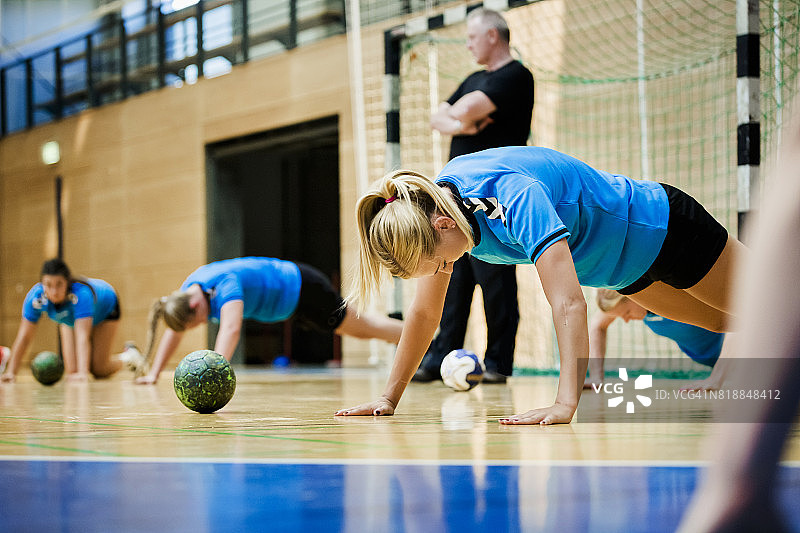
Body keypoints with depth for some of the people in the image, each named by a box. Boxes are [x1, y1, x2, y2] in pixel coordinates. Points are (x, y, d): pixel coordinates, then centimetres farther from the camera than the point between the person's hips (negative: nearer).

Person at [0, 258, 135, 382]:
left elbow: (82, 337, -55)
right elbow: (24, 337, -31)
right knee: (72, 371, -5)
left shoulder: (81, 294, -47)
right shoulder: (35, 297, -36)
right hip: (69, 318, 4)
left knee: (99, 370, -11)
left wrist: (83, 373, -66)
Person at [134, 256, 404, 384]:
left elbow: (231, 329, -56)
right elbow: (174, 332, -1)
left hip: (301, 288, -8)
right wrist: (154, 373, -4)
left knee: (362, 327, 5)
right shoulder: (188, 288, -15)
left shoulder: (225, 284, -40)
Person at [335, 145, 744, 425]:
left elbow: (569, 304, -51)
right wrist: (389, 398, -13)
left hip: (661, 225, -7)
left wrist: (565, 404, -58)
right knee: (722, 322, 28)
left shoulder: (516, 198, -43)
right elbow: (425, 311, -11)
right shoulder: (432, 208, -20)